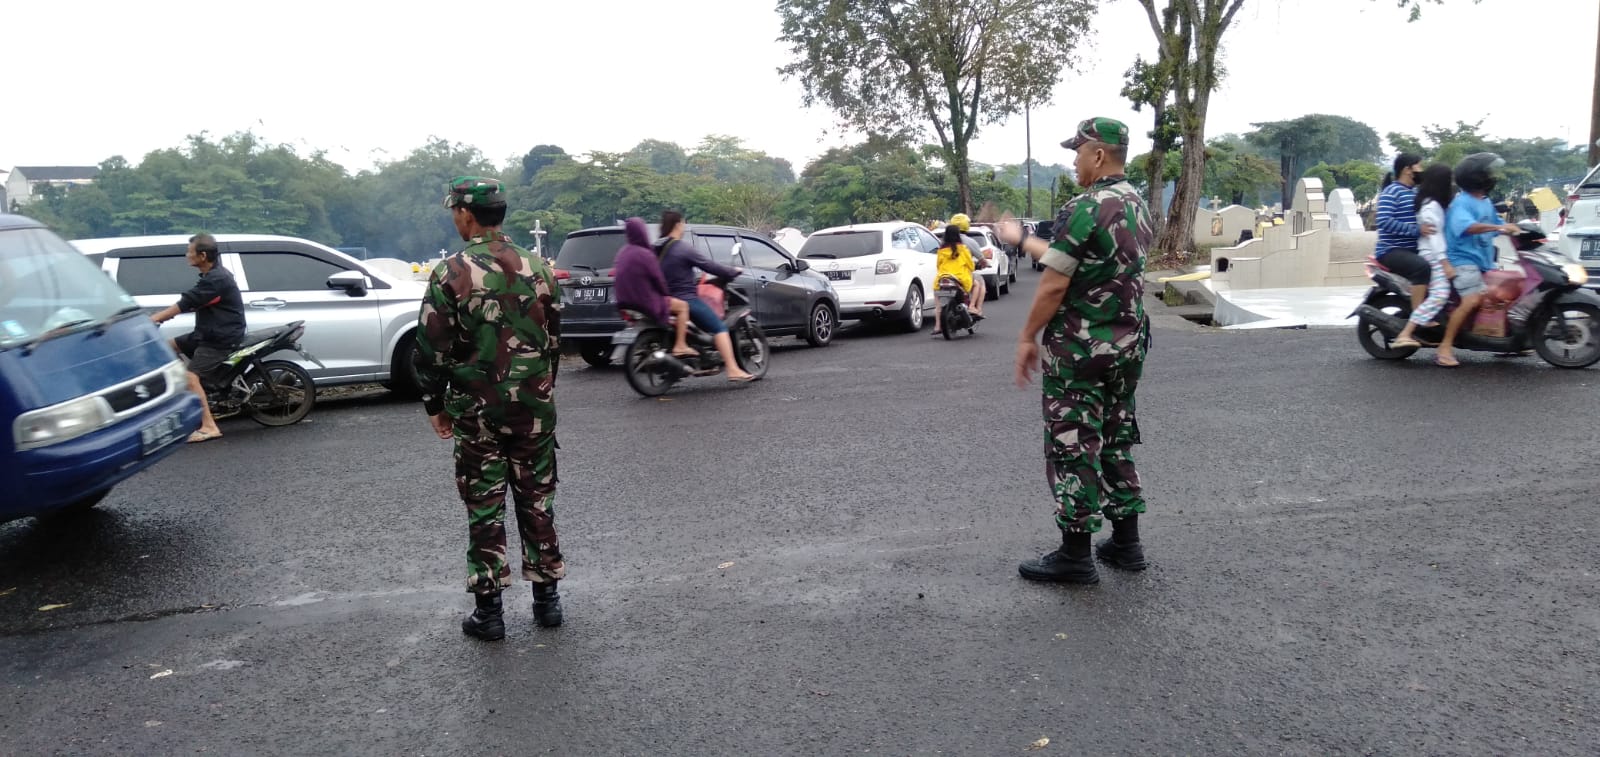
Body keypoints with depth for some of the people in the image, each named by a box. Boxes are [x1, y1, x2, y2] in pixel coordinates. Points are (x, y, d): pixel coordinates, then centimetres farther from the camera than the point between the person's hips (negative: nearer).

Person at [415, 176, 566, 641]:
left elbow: (431, 349, -8)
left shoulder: (450, 274, -9)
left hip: (476, 411, -3)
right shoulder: (538, 269, 2)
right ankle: (546, 599, 21)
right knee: (537, 502, 13)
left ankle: (489, 611, 13)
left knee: (485, 508, 6)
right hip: (535, 407, 3)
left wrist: (435, 405, 5)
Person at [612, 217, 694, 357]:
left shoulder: (623, 252, 7)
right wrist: (665, 294, 6)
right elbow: (658, 279, -14)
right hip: (646, 303, -9)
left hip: (625, 302, 9)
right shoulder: (646, 255, -19)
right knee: (682, 306, 6)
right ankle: (680, 346, 0)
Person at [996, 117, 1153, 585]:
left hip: (1079, 350, -9)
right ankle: (1125, 543, 23)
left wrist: (1027, 337, -7)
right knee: (1117, 440, 16)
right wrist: (1022, 240, 27)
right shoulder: (1139, 208, 11)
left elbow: (1054, 285, -19)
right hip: (1128, 346, 9)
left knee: (1073, 447, 0)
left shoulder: (1084, 209, -18)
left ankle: (1075, 555, 6)